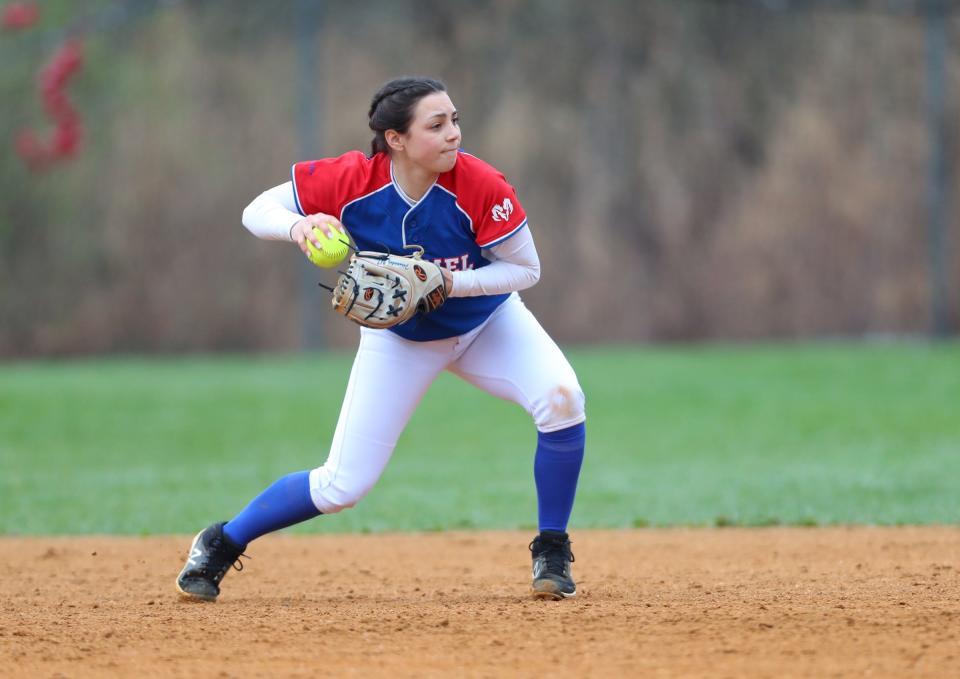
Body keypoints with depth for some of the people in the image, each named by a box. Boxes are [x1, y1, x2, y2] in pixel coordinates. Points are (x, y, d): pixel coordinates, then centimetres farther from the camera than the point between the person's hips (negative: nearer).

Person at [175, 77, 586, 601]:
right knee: (343, 485, -5)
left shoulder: (480, 187, -30)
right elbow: (256, 212, -17)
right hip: (399, 338, 0)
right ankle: (221, 544, 19)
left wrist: (452, 283, -34)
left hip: (488, 320, 1)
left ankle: (551, 553, -7)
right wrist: (297, 226, -40)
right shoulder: (349, 182, -28)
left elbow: (526, 269, -18)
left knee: (562, 399, -27)